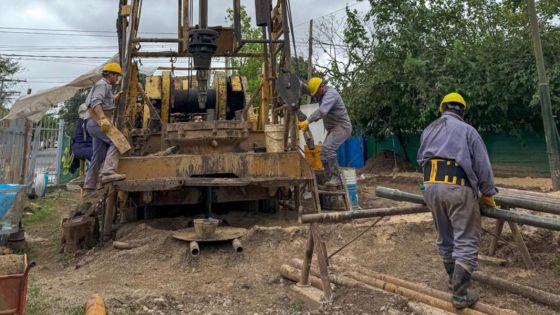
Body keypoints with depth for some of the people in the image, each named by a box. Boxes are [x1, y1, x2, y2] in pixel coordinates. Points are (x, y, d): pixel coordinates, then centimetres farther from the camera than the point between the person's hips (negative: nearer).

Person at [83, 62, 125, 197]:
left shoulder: (107, 87, 27)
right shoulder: (102, 84, -4)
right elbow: (95, 102, -21)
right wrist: (103, 118, -34)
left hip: (98, 122, 10)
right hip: (97, 121, -10)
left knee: (98, 156, 8)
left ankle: (89, 188, 10)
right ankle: (108, 172, -39)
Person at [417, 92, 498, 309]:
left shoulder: (428, 130, 19)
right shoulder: (467, 130, 4)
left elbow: (421, 159, 22)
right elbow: (483, 166, 2)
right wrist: (488, 194, 13)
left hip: (430, 187, 5)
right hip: (458, 188, -5)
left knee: (445, 238, 19)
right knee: (466, 242, 0)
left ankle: (454, 279, 33)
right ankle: (460, 295, -2)